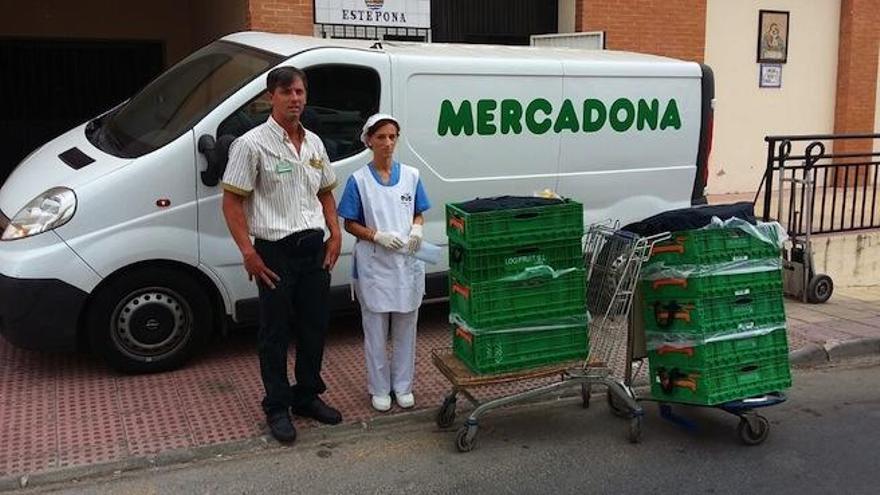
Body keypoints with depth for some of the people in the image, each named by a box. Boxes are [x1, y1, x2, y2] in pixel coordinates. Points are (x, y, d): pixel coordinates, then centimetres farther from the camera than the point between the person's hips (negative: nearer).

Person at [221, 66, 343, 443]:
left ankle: (308, 396, 31)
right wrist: (248, 252, -17)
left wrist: (335, 234, 7)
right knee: (276, 333, 5)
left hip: (315, 247, 6)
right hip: (276, 252, -6)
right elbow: (232, 201, -11)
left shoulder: (313, 143, 9)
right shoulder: (252, 144, -10)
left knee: (314, 327, 15)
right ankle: (277, 408, 19)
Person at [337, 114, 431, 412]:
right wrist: (378, 236, -18)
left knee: (405, 328, 11)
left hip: (407, 262, 3)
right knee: (376, 330, 7)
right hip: (373, 264, -2)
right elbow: (350, 224, -2)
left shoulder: (411, 176, 3)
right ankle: (379, 389, 21)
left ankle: (403, 386, 26)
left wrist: (417, 229, -10)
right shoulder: (359, 180, -4)